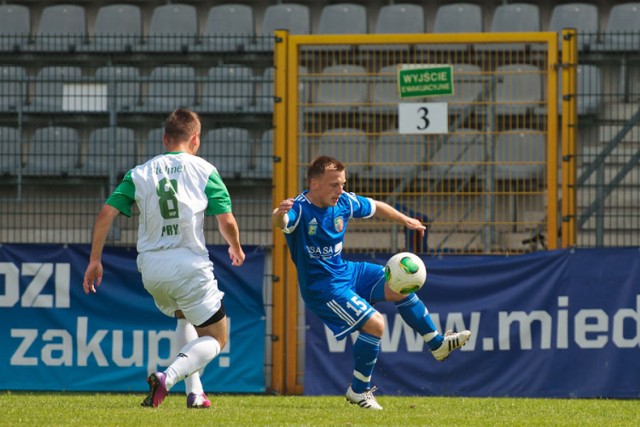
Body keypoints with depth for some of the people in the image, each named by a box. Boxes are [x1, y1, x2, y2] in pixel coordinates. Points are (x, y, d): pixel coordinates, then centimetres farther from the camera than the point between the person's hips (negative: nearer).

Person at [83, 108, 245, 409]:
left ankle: (194, 392, 23)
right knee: (216, 338, 8)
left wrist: (95, 259, 9)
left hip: (151, 268, 5)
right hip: (190, 265, -5)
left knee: (185, 317, 34)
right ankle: (167, 378, -19)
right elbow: (226, 220, -3)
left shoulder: (140, 173, 8)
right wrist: (236, 249, 18)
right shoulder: (204, 170, 0)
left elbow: (106, 213, 1)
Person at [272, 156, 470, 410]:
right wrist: (279, 215, -71)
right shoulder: (299, 208, -24)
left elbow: (375, 207, 17)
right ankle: (359, 391, -4)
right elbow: (281, 223, -48)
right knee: (374, 323, -19)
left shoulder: (344, 202, -3)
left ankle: (437, 344, 27)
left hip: (345, 272, 8)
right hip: (320, 286, -8)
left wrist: (405, 220, 24)